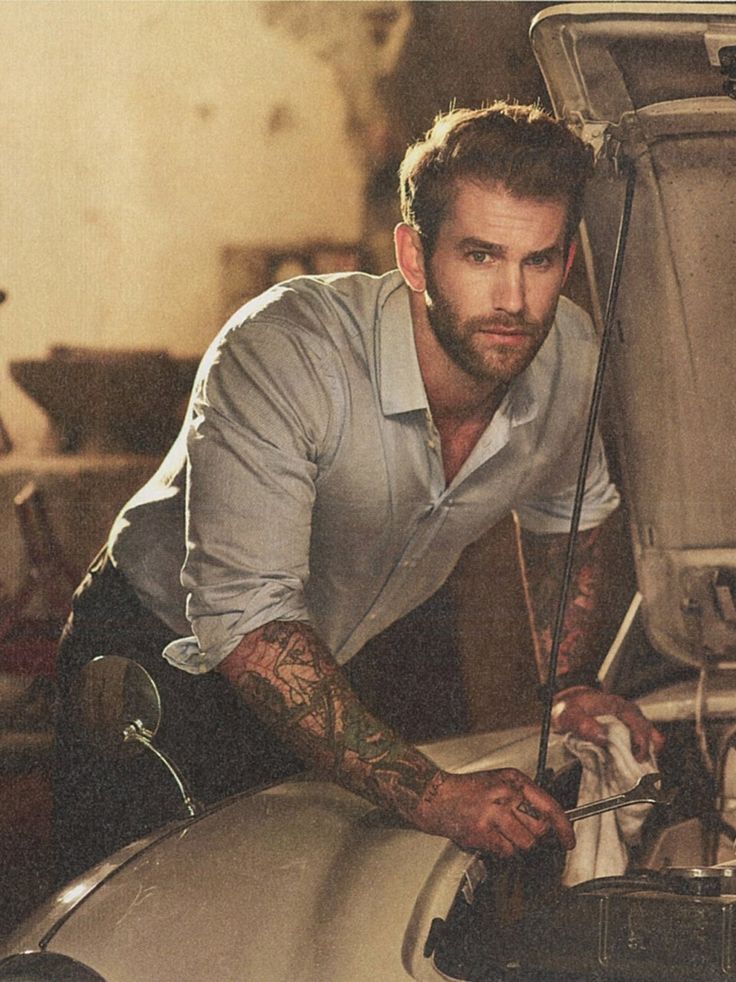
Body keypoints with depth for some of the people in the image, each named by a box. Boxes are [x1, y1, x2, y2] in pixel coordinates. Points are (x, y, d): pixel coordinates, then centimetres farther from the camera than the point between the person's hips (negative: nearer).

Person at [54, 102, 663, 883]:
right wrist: (428, 795, -49)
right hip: (161, 656, -5)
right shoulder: (279, 355, -36)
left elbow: (570, 520, 9)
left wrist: (572, 687, -6)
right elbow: (244, 614, -42)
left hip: (334, 674, 5)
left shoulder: (572, 359, -16)